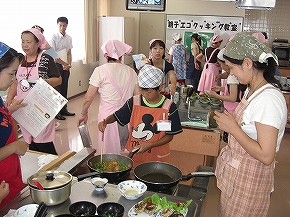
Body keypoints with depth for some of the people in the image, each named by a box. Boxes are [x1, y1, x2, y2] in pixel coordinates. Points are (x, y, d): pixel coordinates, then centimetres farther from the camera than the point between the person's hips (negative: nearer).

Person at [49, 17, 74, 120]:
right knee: (57, 88, -4)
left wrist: (69, 64, -3)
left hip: (66, 66, 5)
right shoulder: (54, 38, -7)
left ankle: (64, 109, 22)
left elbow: (69, 53, 11)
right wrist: (63, 64, -14)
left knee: (64, 88, 12)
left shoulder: (69, 38, 9)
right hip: (57, 65, -5)